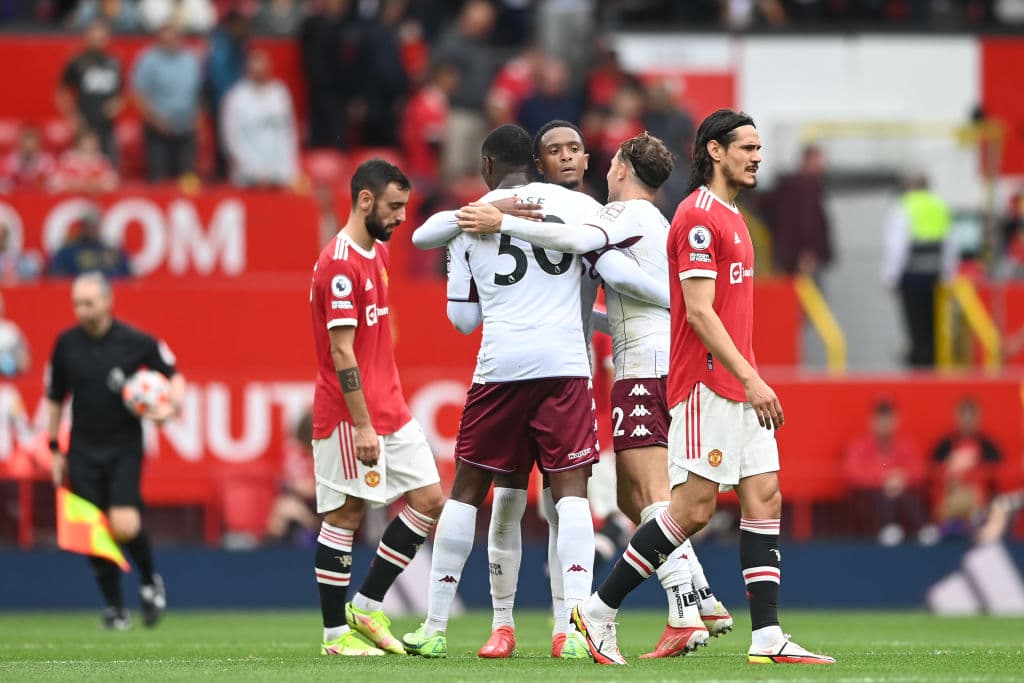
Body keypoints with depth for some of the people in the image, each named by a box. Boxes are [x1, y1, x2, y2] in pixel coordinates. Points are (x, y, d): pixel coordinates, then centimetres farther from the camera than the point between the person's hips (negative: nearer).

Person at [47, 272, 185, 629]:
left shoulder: (135, 342, -9)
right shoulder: (66, 344, -1)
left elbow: (174, 374, 4)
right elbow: (55, 398, 11)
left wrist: (172, 405, -16)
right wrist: (55, 449, 12)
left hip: (124, 448, -3)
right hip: (83, 450, 3)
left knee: (125, 526, -18)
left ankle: (150, 581, 11)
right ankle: (114, 607, 14)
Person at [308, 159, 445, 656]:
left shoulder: (378, 254, 14)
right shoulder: (340, 264, -15)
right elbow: (342, 352, -19)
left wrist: (386, 413, 18)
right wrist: (363, 427, -22)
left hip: (390, 410, 9)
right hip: (348, 414, -9)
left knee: (429, 499, 5)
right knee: (345, 513, -3)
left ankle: (367, 606, 11)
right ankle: (336, 633, 3)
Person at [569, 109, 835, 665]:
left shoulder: (730, 217, 19)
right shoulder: (698, 216, -12)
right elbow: (699, 311, -18)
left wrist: (752, 379, 18)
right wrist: (750, 378, -22)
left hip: (740, 387, 10)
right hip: (707, 384, -10)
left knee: (764, 499, 2)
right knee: (694, 508, -9)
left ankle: (767, 637, 0)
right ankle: (598, 610, 0)